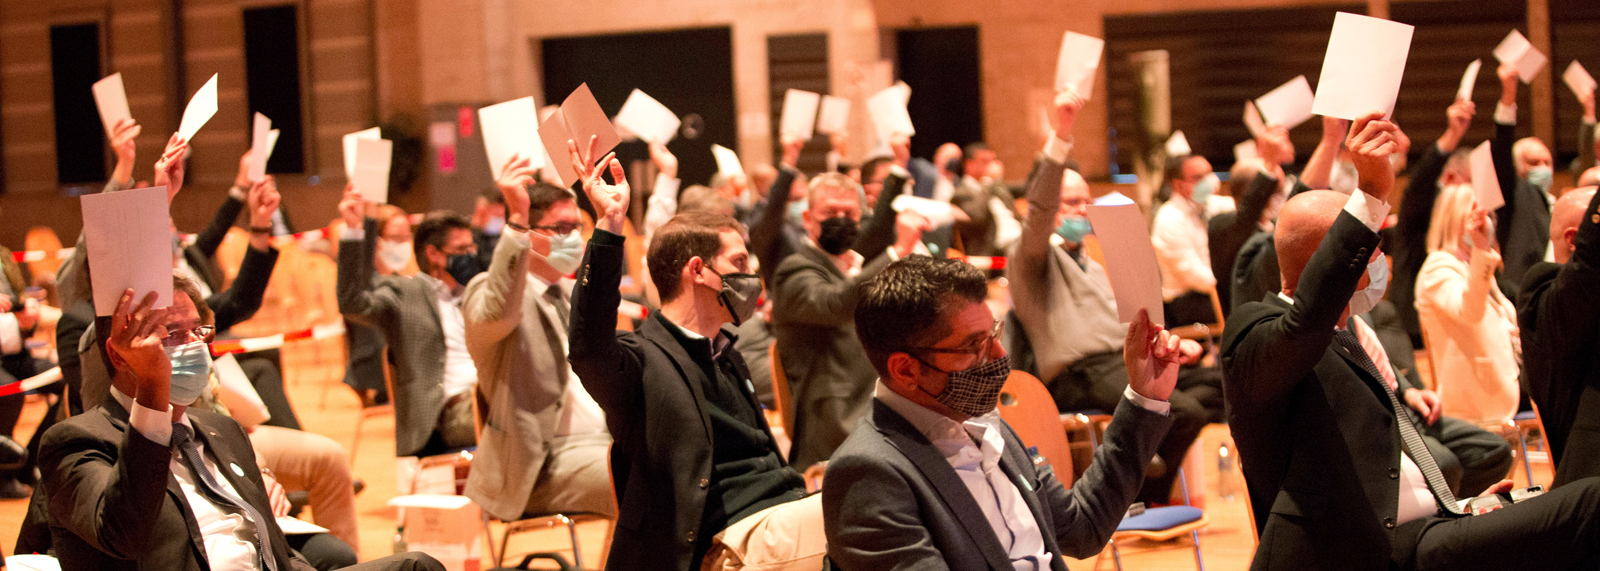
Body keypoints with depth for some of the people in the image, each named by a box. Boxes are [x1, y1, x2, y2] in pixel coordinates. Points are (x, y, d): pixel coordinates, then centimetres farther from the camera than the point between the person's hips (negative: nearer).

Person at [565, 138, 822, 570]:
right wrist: (609, 226, -37)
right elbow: (589, 349, -32)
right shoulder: (643, 360, -7)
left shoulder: (723, 352, 24)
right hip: (743, 535, -9)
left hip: (784, 507, 9)